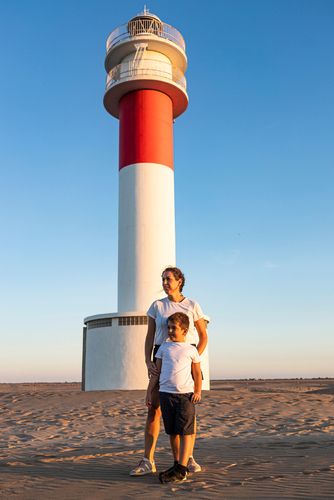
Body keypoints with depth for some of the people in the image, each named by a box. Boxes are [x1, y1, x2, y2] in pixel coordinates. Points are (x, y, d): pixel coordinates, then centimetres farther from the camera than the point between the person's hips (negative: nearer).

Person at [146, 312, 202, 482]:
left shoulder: (191, 350, 5)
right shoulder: (164, 347, 10)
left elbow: (197, 373, 8)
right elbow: (156, 372, 12)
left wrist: (197, 391, -5)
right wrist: (149, 391, 8)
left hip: (185, 394, -2)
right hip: (166, 393, 2)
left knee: (186, 431, -6)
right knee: (172, 432, 10)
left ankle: (181, 469, -6)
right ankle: (177, 464, 21)